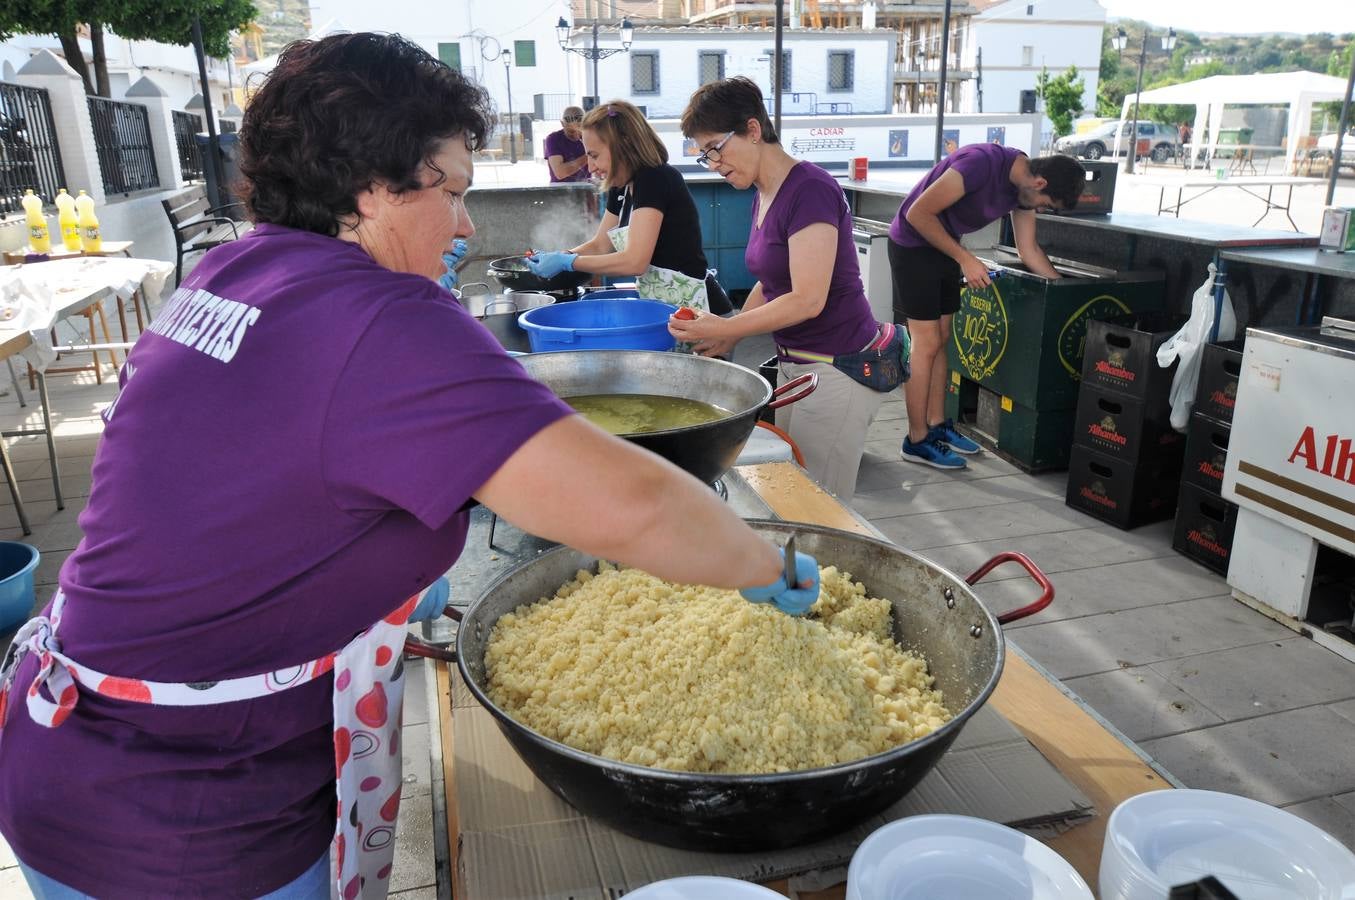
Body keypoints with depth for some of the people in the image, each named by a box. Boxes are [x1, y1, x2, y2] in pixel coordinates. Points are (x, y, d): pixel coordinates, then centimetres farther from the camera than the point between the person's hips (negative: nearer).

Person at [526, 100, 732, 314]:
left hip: (691, 305, -8)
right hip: (661, 304, 8)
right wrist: (555, 257, -1)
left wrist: (566, 262, -17)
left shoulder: (654, 179, -16)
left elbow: (634, 262, -24)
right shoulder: (622, 188, 10)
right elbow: (600, 246, 16)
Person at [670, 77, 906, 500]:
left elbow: (808, 299, -23)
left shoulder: (809, 190, -18)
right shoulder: (763, 195, 10)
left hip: (837, 370, -9)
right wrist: (724, 341, 6)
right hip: (796, 364, 9)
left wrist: (725, 329, -17)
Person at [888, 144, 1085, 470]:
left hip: (943, 245, 9)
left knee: (941, 339, 11)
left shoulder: (1023, 185, -1)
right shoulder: (982, 162, -28)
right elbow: (918, 213, -27)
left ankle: (937, 425, 21)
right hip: (913, 244, -9)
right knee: (926, 343, -8)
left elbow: (1029, 250, 9)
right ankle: (917, 440, -1)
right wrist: (965, 259, -24)